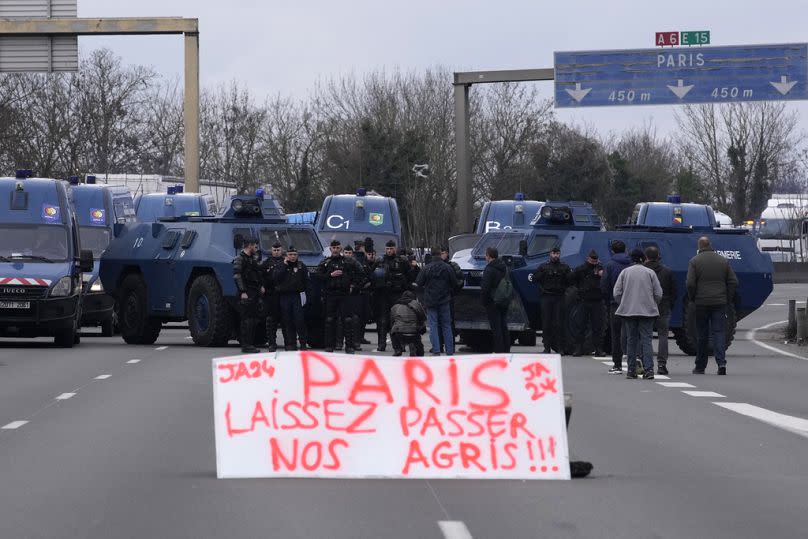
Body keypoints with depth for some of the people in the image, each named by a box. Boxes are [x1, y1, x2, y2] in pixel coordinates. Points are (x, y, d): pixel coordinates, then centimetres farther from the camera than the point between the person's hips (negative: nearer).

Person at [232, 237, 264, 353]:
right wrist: (242, 292, -21)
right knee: (246, 320, -10)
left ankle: (250, 344, 14)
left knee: (253, 320, 10)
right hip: (246, 295, -9)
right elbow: (237, 276, -15)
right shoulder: (239, 259, -8)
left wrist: (260, 286, 15)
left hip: (254, 294, 9)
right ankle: (245, 345, -9)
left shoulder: (252, 259, 20)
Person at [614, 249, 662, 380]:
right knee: (646, 339, -2)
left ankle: (631, 370, 8)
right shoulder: (650, 273, 1)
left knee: (631, 340, 8)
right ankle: (648, 369, -14)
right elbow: (658, 294, 0)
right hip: (647, 310, -1)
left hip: (628, 310, 1)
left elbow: (617, 293, 1)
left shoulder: (624, 272, 4)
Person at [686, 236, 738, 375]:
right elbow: (734, 282, 5)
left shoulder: (695, 261, -4)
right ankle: (721, 362, -18)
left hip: (702, 303, -2)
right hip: (720, 303, 2)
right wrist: (728, 299, 12)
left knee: (702, 335, 7)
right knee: (719, 332, 0)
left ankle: (700, 367, 15)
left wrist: (692, 298, 3)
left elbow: (690, 284, -11)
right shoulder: (723, 261, 6)